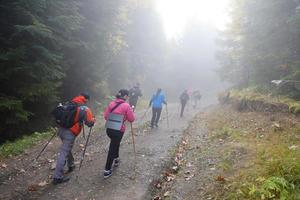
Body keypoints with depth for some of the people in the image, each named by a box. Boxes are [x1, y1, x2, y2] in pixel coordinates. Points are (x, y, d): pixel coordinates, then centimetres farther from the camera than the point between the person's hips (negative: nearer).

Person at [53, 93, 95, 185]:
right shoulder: (85, 109, -8)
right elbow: (90, 123, -8)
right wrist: (93, 120, 12)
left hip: (61, 130, 7)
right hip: (70, 133, -7)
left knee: (67, 149, 27)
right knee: (64, 153, -4)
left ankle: (71, 165, 46)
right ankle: (57, 177, 0)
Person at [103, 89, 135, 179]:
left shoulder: (111, 103, 4)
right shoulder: (126, 105, -10)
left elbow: (105, 116, 6)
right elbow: (131, 119, -4)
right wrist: (131, 111, 11)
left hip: (109, 129, 6)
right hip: (119, 130, -5)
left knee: (115, 143, 31)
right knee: (112, 149, 3)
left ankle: (116, 159, 48)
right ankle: (107, 171, 9)